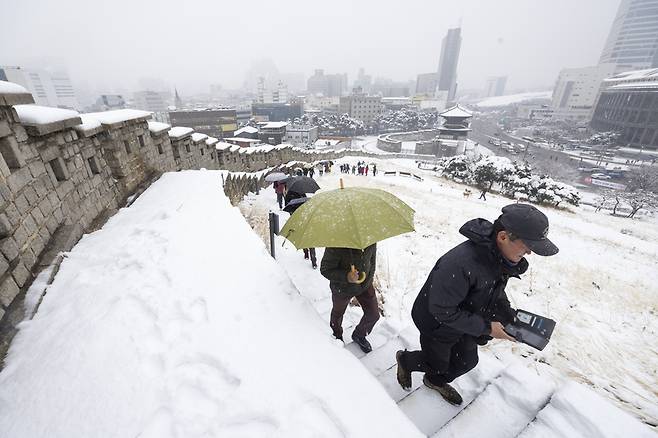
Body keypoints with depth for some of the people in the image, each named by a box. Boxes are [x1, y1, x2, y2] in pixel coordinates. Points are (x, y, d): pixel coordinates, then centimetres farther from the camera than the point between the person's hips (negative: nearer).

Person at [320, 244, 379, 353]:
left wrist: (369, 278, 8)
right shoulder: (336, 247, -37)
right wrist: (346, 277, -41)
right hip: (342, 288, -3)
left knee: (374, 314, 8)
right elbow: (325, 270, -27)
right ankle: (337, 336, 57)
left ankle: (359, 336, 40)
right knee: (338, 313, 23)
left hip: (365, 284, 3)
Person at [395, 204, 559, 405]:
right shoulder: (461, 263, -44)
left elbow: (495, 291, 6)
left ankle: (435, 381, 55)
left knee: (467, 361, 25)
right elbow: (442, 311, -33)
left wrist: (510, 317, -9)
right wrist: (486, 328, -26)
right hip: (438, 324, -7)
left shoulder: (503, 257, -15)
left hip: (464, 321, 8)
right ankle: (405, 359, 48)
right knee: (438, 364, 16)